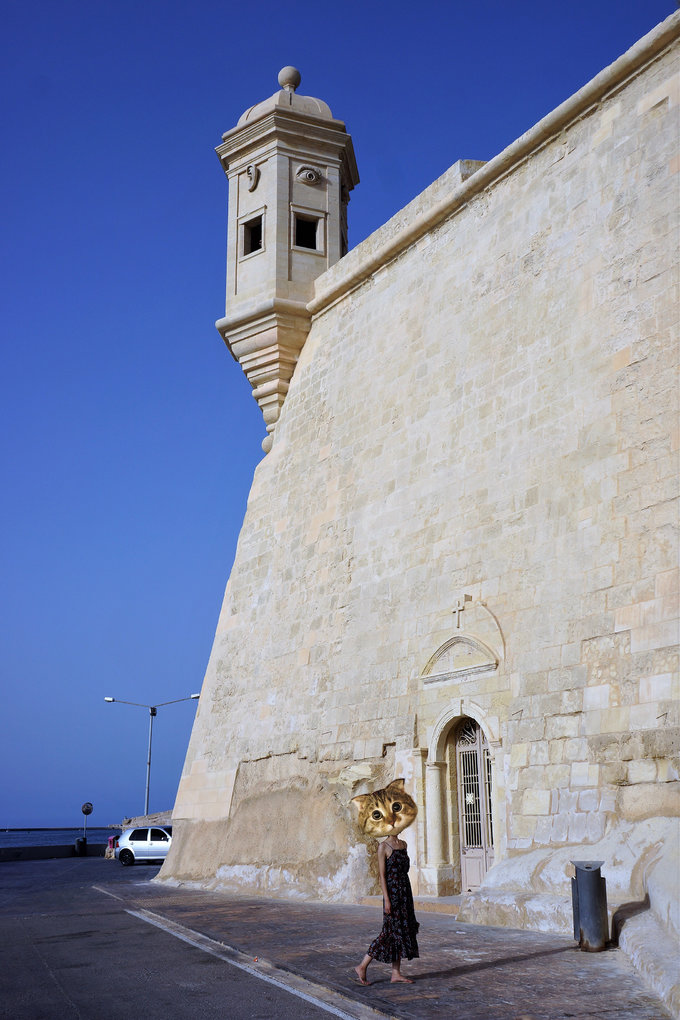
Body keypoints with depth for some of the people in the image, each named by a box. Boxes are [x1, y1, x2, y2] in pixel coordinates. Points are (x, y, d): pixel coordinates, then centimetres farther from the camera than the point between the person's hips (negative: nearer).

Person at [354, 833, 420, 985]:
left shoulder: (403, 844, 12)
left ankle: (396, 973, 13)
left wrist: (408, 896, 17)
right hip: (392, 891, -8)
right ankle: (362, 967, 2)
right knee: (391, 932, -6)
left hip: (405, 892, 8)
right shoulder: (383, 847, -10)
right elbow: (382, 875, -13)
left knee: (402, 931, 7)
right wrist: (386, 899, -17)